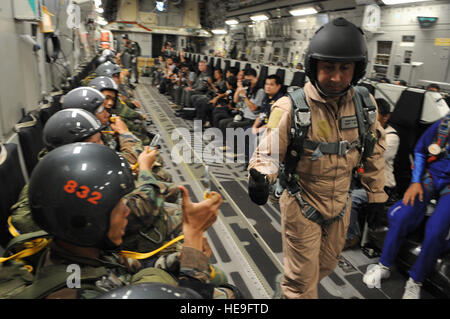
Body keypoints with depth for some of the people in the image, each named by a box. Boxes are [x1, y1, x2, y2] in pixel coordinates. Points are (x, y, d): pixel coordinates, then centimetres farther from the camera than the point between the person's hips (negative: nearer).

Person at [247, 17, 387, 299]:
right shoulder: (291, 107, -23)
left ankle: (297, 288, 57)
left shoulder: (365, 104, -8)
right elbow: (268, 154, -18)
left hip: (341, 205, 6)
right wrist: (260, 179, -39)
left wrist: (377, 196, 11)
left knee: (326, 266, 28)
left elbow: (374, 152, 5)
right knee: (302, 281, 11)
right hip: (303, 206, -5)